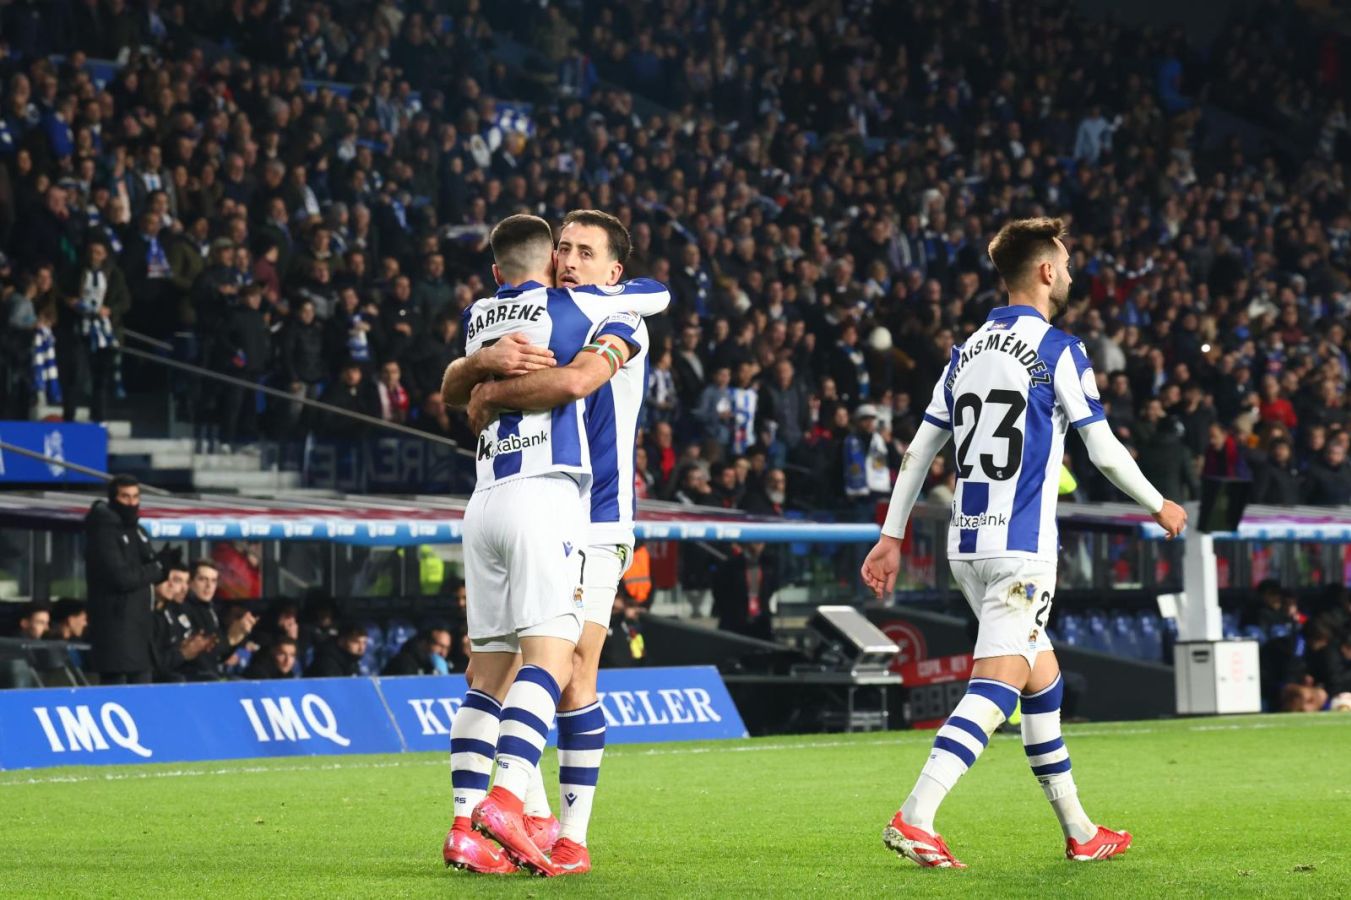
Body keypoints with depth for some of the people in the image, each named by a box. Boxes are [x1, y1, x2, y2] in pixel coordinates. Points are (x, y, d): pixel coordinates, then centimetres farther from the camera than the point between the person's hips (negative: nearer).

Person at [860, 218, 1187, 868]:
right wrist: (1160, 507, 10)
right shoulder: (1057, 351, -7)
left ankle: (1078, 831, 23)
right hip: (1021, 546, -8)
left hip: (966, 545, 8)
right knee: (997, 685, -12)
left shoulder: (968, 350, 13)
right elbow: (1105, 453, -5)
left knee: (1042, 675, 17)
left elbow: (919, 450, 14)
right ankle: (915, 818, -26)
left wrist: (892, 535, 18)